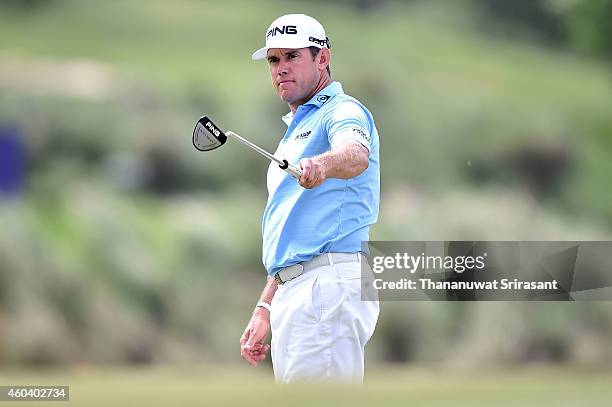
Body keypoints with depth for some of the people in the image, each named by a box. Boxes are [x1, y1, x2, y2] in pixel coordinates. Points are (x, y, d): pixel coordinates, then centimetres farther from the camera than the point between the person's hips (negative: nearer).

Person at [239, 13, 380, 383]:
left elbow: (355, 154, -29)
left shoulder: (343, 110, -2)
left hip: (329, 282, -10)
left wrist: (322, 164, -51)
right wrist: (265, 309, 24)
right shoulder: (295, 131, 28)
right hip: (291, 293, 10)